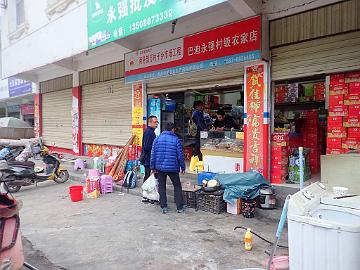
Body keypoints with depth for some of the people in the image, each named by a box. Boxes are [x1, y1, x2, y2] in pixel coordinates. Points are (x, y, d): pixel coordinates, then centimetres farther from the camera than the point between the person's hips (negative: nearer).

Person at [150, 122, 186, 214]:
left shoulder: (157, 139, 2)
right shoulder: (176, 140, -6)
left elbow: (153, 154, 3)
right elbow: (180, 155, -4)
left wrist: (153, 167, 10)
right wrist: (183, 167, 7)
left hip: (160, 167, 2)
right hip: (173, 167, -2)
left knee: (161, 187, 13)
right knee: (177, 186, 12)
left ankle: (164, 207, 15)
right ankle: (180, 207, 14)